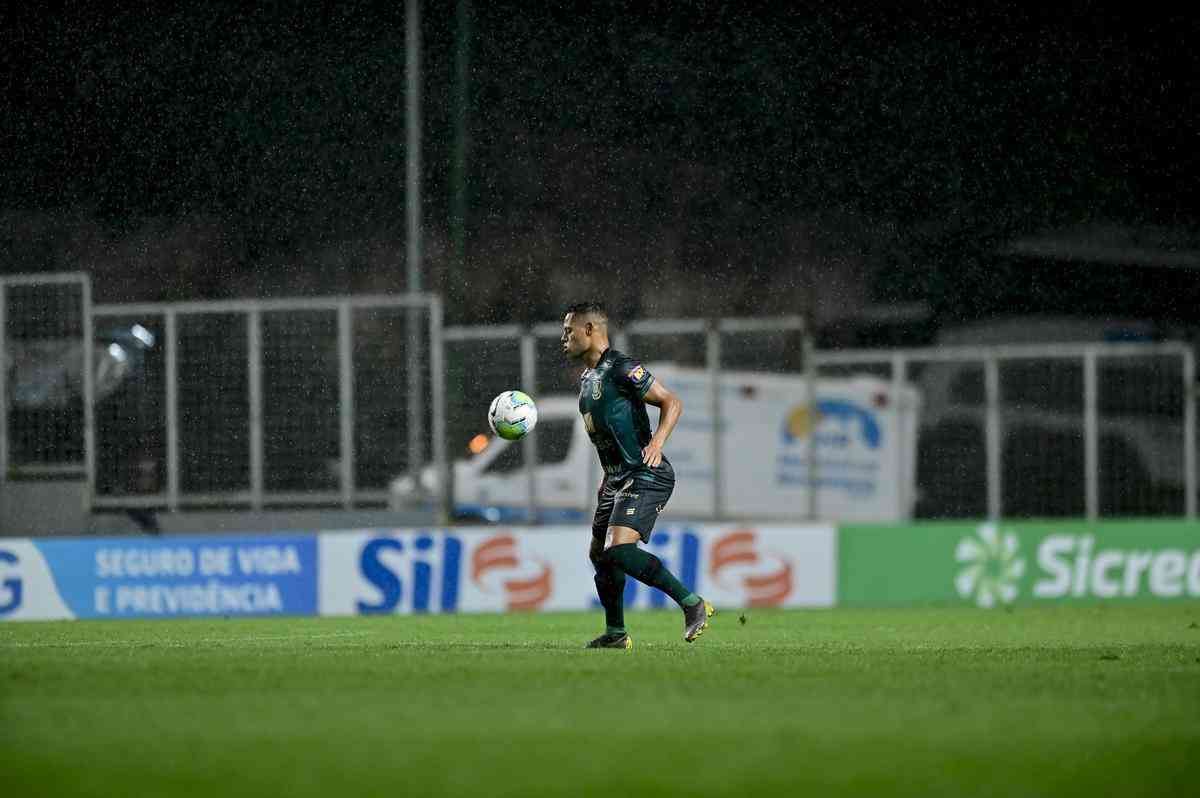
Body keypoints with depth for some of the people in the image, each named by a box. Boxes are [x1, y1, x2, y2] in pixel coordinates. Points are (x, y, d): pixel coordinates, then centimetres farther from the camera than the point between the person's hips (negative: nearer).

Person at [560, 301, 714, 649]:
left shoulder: (620, 369, -13)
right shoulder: (588, 379, 17)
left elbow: (671, 401, -14)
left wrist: (657, 443, -27)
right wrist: (607, 477, 25)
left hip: (645, 476, -10)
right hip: (618, 478, 10)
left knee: (618, 551, -23)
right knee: (599, 553, 15)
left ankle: (691, 603, -18)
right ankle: (615, 633, 28)